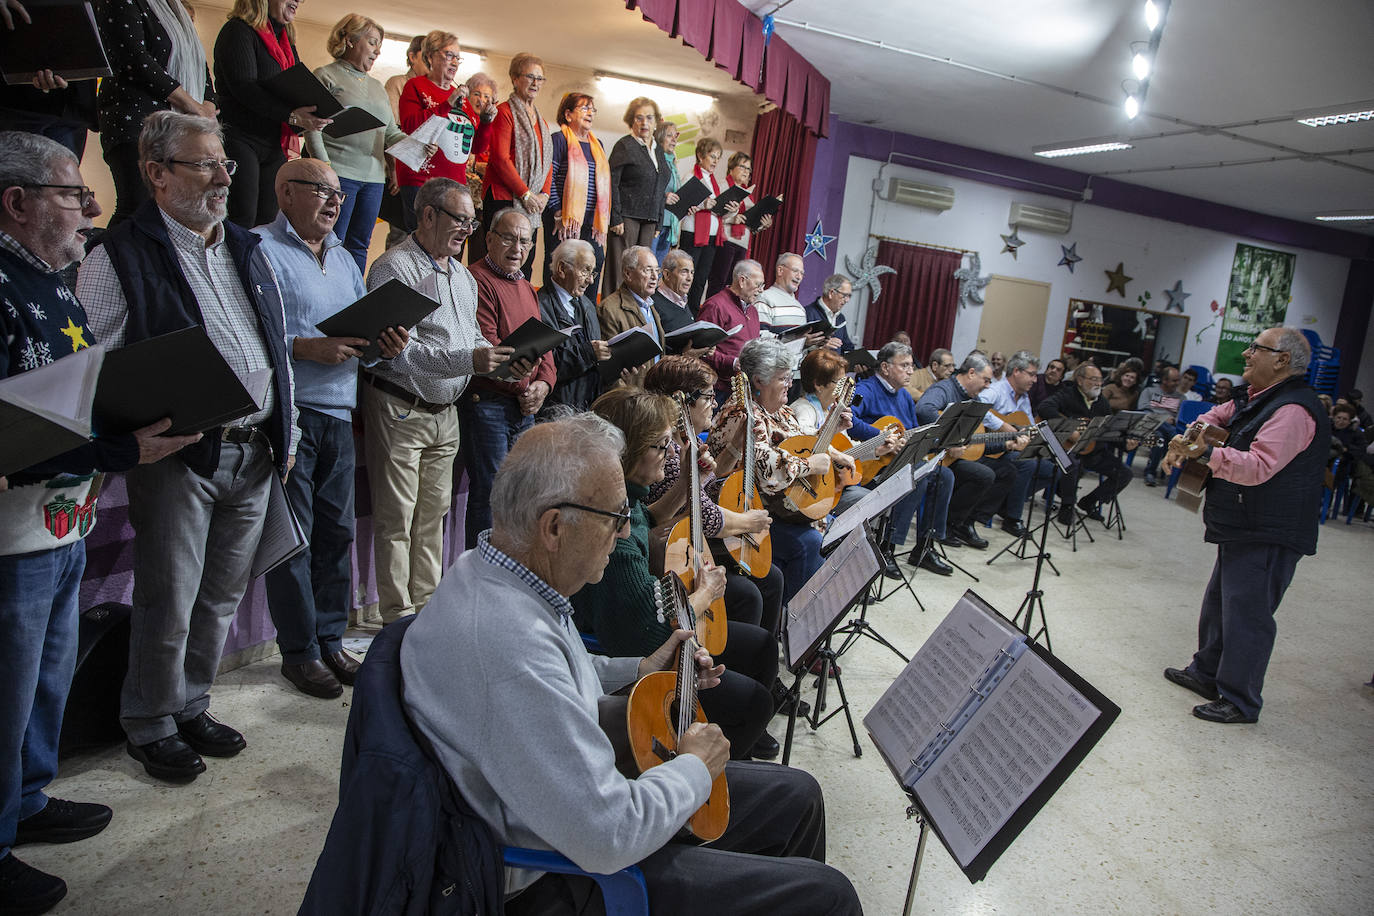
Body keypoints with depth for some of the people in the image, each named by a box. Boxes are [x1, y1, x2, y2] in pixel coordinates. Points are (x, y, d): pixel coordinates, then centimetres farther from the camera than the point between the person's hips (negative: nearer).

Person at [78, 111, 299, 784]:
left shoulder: (248, 250, 14)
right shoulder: (121, 256, -6)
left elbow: (279, 350, 18)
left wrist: (285, 434, 15)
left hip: (254, 453, 6)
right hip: (178, 456, -6)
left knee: (222, 597, 16)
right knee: (168, 604, 4)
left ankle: (191, 705, 34)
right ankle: (150, 726, 25)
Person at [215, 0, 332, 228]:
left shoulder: (287, 42, 20)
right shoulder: (238, 30, -3)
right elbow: (243, 87, -16)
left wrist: (310, 118, -6)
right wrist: (291, 116, -26)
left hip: (276, 145, 7)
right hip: (240, 138, -7)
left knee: (268, 219, 4)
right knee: (241, 224, -13)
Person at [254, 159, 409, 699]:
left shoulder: (344, 259, 20)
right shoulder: (260, 250, -5)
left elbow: (362, 334, 19)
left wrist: (385, 346, -2)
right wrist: (306, 349, -23)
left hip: (339, 415, 7)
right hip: (287, 415, -7)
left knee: (337, 530, 11)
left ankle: (330, 640, 23)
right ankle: (299, 650, 13)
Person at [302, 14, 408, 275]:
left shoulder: (377, 86, 21)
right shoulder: (326, 76, 1)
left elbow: (391, 132, 19)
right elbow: (313, 129, -7)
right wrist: (326, 169, -18)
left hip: (373, 177, 6)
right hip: (339, 174, -6)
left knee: (359, 246, 8)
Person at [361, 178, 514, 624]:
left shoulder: (463, 276, 17)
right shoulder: (395, 269, -11)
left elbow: (472, 338, 21)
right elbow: (399, 351, -21)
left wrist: (500, 359, -1)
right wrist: (469, 360, -27)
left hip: (446, 412, 8)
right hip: (400, 411, -8)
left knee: (433, 514, 12)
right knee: (397, 518, -2)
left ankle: (428, 606, 21)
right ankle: (399, 618, 6)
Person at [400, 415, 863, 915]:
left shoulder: (488, 571, -3)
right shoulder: (513, 644, -36)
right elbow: (609, 839, -33)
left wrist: (639, 671, 9)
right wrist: (696, 767, -15)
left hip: (581, 794, 9)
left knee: (797, 796, 15)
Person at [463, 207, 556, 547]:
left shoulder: (526, 287, 20)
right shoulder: (477, 280, -9)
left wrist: (543, 383, 1)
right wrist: (513, 372, -28)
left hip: (526, 406, 9)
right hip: (488, 402, -8)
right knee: (489, 493, -5)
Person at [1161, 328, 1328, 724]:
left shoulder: (1293, 410, -21)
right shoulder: (1257, 398, 12)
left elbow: (1258, 467, -31)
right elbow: (1217, 416, 29)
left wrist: (1206, 453, -35)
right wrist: (1186, 445, 10)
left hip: (1268, 535, -11)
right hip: (1242, 528, 11)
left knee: (1245, 614, -3)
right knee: (1218, 604, 21)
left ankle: (1240, 702, 10)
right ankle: (1206, 673, 37)